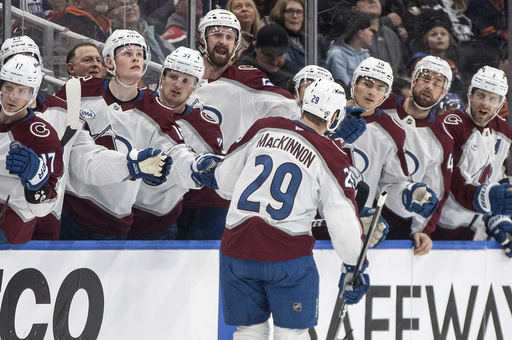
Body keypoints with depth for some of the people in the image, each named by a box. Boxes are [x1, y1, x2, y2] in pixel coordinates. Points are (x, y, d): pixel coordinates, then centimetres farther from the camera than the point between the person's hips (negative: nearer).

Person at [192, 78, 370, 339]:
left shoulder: (263, 129, 5)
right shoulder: (330, 156, -5)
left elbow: (225, 178, 14)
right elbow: (342, 215, -5)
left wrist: (211, 174, 37)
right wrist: (354, 265, 4)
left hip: (236, 249, 4)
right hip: (287, 257, -3)